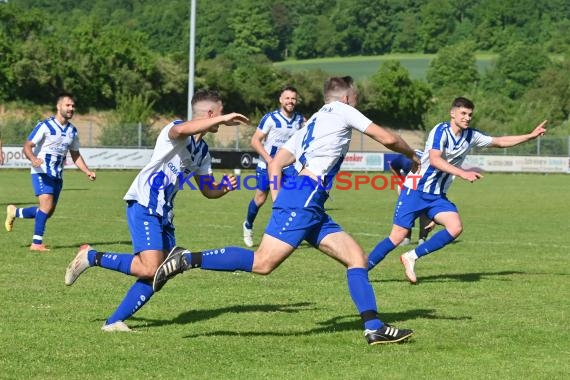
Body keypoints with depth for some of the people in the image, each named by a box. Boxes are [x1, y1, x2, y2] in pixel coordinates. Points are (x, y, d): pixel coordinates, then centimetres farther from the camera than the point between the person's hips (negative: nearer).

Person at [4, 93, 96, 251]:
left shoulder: (72, 131, 9)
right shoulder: (45, 126, -12)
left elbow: (75, 154, 20)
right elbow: (27, 146, -15)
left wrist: (87, 171, 7)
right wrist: (33, 159, -36)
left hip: (57, 175, 7)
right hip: (42, 172, -7)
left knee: (48, 212, 8)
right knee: (46, 204, -22)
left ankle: (15, 212, 31)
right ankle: (37, 243, -15)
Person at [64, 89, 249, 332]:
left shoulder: (203, 152, 18)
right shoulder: (174, 130, -10)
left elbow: (207, 190, 24)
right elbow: (180, 130, -37)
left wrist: (224, 189, 1)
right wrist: (222, 119, -37)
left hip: (164, 213, 9)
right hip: (143, 205, -9)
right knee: (149, 268, -22)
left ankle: (115, 321, 6)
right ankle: (91, 257, -5)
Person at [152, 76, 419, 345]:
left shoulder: (311, 124, 29)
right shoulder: (342, 111, 8)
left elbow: (275, 164, 23)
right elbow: (387, 138, 5)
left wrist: (279, 204, 18)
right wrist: (411, 154, 23)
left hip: (312, 208, 9)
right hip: (305, 198, -9)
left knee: (356, 257, 5)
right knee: (263, 263, -18)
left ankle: (374, 327, -2)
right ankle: (188, 259, -18)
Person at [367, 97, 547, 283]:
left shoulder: (471, 136, 4)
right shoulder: (441, 131, -16)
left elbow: (500, 142, 16)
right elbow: (434, 160, -29)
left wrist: (531, 135, 11)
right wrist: (463, 173, -37)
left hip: (438, 196, 6)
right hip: (416, 190, -6)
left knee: (455, 227, -17)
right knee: (399, 235, -12)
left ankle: (412, 257, -6)